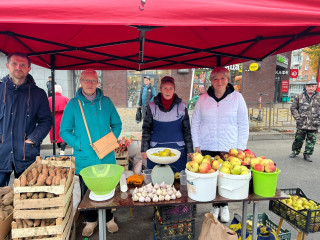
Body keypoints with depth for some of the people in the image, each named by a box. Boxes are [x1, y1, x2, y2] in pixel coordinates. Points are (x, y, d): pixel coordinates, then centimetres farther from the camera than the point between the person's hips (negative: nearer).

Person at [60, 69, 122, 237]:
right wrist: (79, 144, -16)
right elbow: (64, 131, -3)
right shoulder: (73, 104, -3)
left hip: (106, 158, 1)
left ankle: (109, 219, 38)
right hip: (84, 159, -1)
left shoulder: (106, 102, 2)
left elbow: (117, 124, 9)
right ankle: (91, 220, 38)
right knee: (87, 191, 15)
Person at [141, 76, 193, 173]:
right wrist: (144, 149, 0)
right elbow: (146, 129, 5)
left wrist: (189, 150, 5)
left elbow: (187, 130, 8)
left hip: (178, 150, 0)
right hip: (156, 150, 0)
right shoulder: (152, 106, 2)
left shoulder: (182, 107, 3)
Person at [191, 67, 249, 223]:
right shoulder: (203, 99, 3)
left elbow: (244, 125, 3)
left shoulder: (237, 97, 1)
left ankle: (224, 206, 31)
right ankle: (216, 206, 29)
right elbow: (195, 123, 7)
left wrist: (240, 147, -1)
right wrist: (197, 145, 2)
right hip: (207, 148, 1)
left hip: (229, 148, -1)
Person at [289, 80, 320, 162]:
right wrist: (297, 118, -3)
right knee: (298, 139, 9)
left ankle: (307, 154, 19)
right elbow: (293, 108, 6)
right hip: (301, 124, 0)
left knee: (311, 140, 6)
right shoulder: (299, 96, 3)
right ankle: (295, 151, 28)